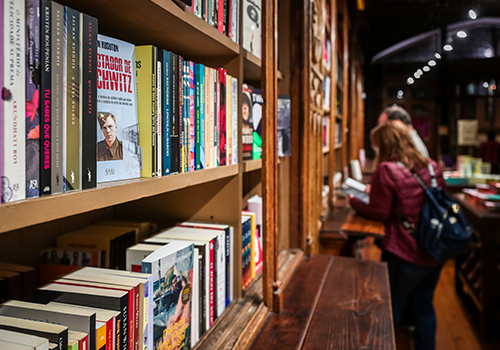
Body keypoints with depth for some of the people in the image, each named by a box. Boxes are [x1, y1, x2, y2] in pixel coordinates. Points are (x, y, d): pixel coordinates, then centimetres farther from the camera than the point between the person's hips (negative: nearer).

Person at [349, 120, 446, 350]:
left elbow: (379, 213, -12)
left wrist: (353, 201, 6)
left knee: (390, 311, 13)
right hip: (435, 254, 6)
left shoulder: (387, 170, -17)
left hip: (405, 255, -6)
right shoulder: (432, 167, 3)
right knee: (424, 307, 22)